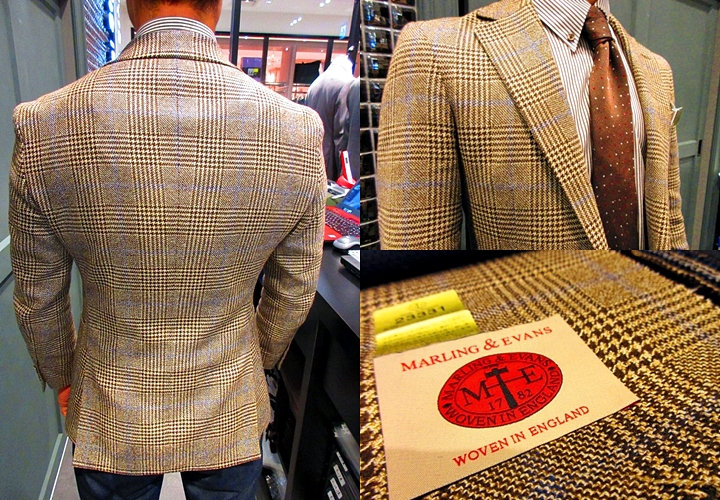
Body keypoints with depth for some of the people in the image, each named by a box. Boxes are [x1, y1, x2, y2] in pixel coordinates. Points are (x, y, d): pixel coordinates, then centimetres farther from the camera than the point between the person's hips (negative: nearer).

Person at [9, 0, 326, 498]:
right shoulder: (299, 132, -20)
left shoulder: (42, 128, -20)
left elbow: (38, 297, -6)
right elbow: (295, 292, -7)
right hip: (229, 418, 0)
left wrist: (60, 375, 14)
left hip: (112, 423, 1)